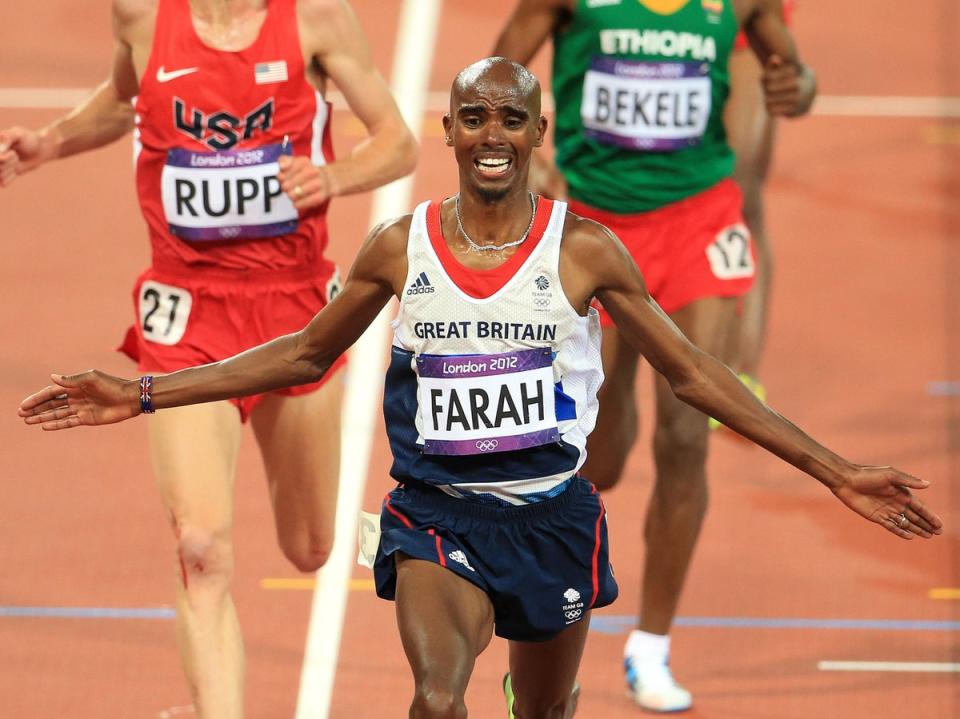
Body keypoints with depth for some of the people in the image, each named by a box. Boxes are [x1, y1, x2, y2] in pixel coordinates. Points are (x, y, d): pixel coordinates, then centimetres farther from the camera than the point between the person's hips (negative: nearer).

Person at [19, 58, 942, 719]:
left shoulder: (585, 249, -5)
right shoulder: (399, 247, -1)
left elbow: (690, 372, 1)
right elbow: (305, 354, 13)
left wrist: (833, 471, -2)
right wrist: (143, 396, 9)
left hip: (552, 514, 1)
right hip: (437, 515, -1)